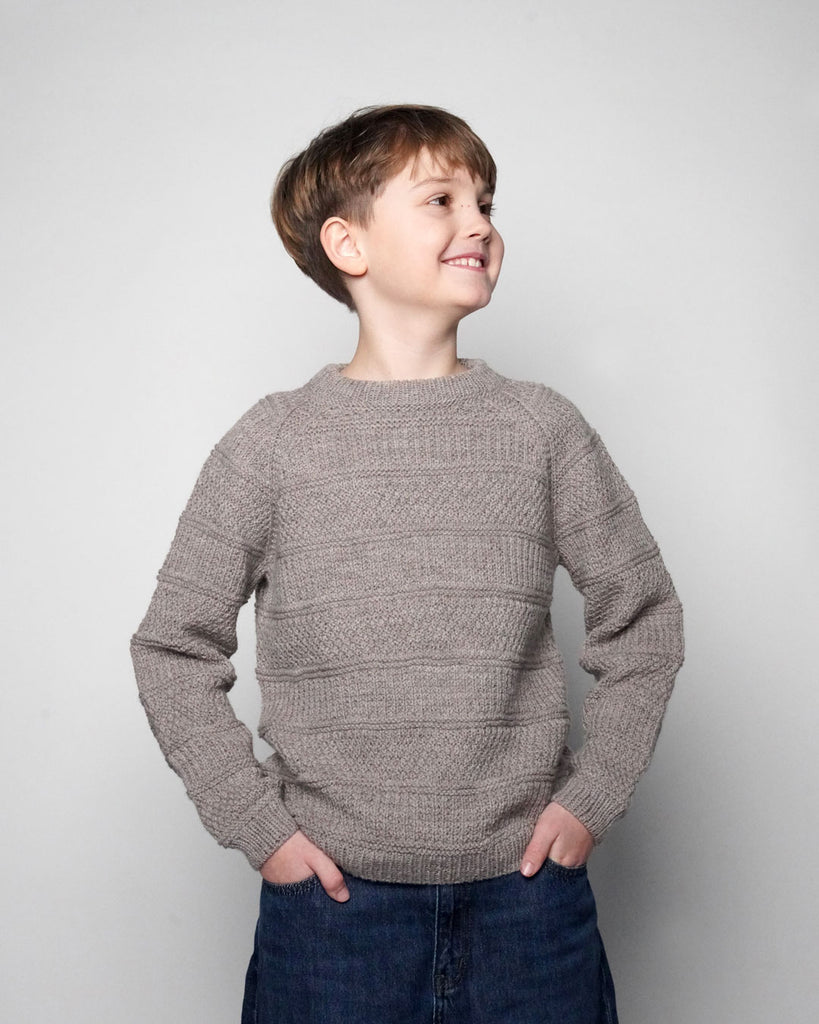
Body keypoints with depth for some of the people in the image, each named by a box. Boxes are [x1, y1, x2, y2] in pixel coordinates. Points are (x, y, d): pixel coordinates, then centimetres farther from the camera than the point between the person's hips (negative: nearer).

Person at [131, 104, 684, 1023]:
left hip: (525, 888, 2)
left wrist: (593, 797, 1)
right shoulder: (275, 441, -3)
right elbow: (172, 647, 2)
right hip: (332, 894, -1)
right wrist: (256, 824, -4)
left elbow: (644, 619, 8)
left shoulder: (541, 428, 1)